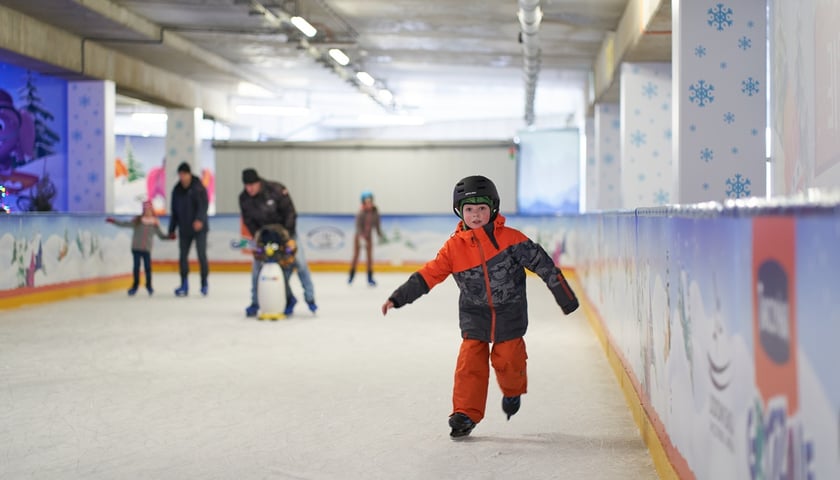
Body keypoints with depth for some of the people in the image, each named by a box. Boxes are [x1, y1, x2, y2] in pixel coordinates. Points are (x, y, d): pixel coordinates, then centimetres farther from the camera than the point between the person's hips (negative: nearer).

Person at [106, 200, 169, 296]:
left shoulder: (155, 223, 2)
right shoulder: (137, 220, -2)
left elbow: (161, 235, 6)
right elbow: (125, 224, -4)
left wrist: (169, 236, -7)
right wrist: (114, 221, -11)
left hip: (147, 249, 0)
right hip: (136, 248, 0)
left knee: (148, 267, 0)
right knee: (136, 266, 6)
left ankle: (149, 285, 19)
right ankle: (135, 285, 21)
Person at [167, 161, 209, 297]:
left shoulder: (198, 188, -8)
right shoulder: (177, 190, 8)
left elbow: (203, 205, -20)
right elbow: (174, 211, 14)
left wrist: (200, 219, -36)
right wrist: (172, 229, 14)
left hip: (199, 228, -5)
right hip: (184, 229, 5)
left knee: (202, 255, -5)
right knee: (182, 256, 3)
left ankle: (204, 284, 6)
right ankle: (184, 286, 10)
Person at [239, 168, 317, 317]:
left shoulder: (276, 190, -26)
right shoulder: (244, 198, -16)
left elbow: (290, 213, -20)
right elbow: (249, 221, -6)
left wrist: (286, 235, -21)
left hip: (285, 232, -3)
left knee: (299, 262, -6)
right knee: (257, 267, -3)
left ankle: (310, 298, 6)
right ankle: (255, 303, 9)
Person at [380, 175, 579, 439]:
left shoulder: (510, 238, -11)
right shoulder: (454, 247, -6)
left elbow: (542, 263, -6)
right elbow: (429, 275, -3)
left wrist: (566, 297, -4)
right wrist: (397, 298, -8)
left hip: (509, 311, -1)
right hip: (474, 314, 2)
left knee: (507, 359, -1)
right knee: (470, 362, -5)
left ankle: (513, 392, 32)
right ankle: (465, 413, 5)